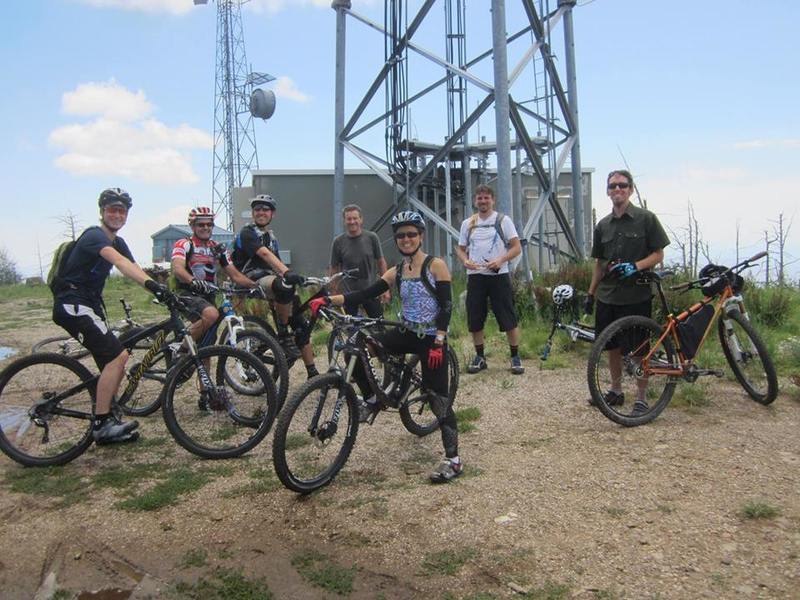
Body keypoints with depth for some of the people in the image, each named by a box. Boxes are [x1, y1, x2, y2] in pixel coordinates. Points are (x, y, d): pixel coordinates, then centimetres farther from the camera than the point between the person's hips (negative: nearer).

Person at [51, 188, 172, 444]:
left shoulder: (118, 242, 15)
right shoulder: (94, 235, -14)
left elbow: (133, 268, 2)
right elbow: (119, 262, -34)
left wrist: (160, 289, -14)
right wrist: (150, 283, -49)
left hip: (91, 304, 10)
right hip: (72, 304, -10)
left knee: (114, 362, 7)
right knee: (118, 356, -21)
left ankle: (105, 424, 17)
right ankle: (102, 424, -15)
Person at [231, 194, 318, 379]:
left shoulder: (271, 237, 23)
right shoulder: (247, 233, -4)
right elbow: (265, 254, -22)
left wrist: (293, 276, 9)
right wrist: (287, 272, -37)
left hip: (270, 280, 8)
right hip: (253, 281, -8)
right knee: (284, 286, -40)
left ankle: (313, 374, 5)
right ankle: (283, 336, -23)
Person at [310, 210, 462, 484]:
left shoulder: (436, 265, -8)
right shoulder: (396, 272, 6)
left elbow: (446, 305, -12)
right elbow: (365, 294, -4)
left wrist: (438, 343, -21)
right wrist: (328, 300, -16)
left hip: (432, 338, -5)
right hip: (408, 334, 5)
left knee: (439, 398, -5)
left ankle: (453, 459, 8)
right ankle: (372, 399, 8)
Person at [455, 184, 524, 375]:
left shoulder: (503, 220, 1)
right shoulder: (468, 223, 11)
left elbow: (517, 247, -2)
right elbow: (460, 248, 16)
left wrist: (501, 260, -20)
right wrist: (465, 260, -7)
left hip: (499, 275, -3)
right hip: (475, 276, 3)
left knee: (509, 318, -4)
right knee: (474, 320, 5)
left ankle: (515, 357, 8)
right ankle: (480, 356, 20)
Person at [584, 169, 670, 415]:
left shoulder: (646, 218, -4)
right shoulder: (603, 225, 9)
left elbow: (658, 255, -4)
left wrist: (635, 266, -21)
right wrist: (590, 294, 12)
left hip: (636, 295, -4)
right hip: (608, 296, 4)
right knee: (612, 345, 12)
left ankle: (641, 398, 14)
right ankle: (616, 390, 27)